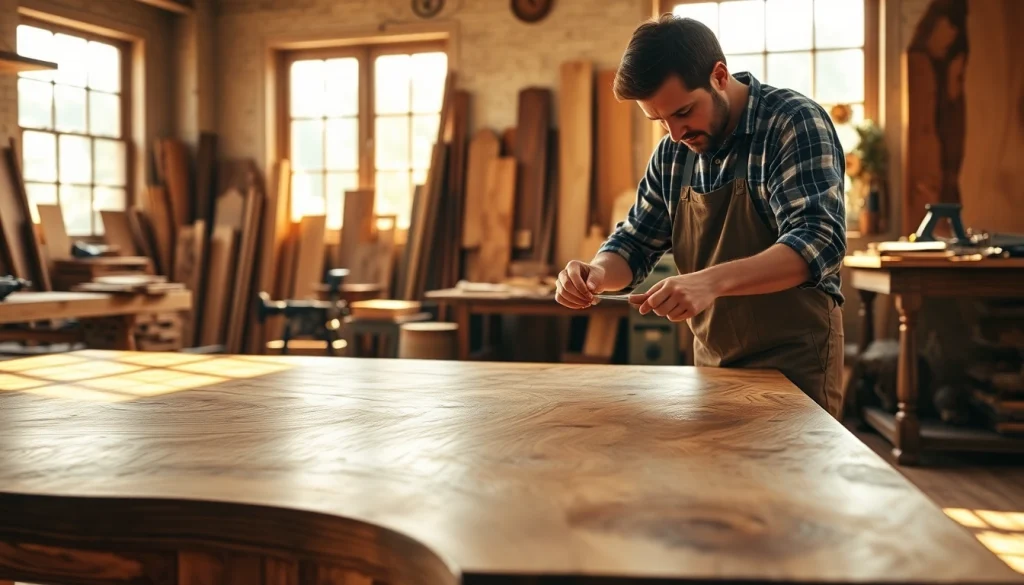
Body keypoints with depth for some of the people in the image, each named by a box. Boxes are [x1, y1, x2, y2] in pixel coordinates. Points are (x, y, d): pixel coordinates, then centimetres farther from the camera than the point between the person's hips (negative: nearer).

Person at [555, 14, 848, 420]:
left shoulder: (795, 123, -15)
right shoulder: (673, 151, 3)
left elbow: (820, 240, -26)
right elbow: (637, 241, 10)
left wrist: (713, 281, -41)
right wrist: (599, 273, -13)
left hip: (793, 362, -6)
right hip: (712, 362, 6)